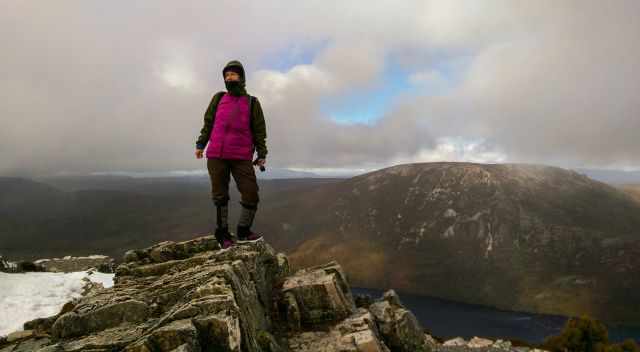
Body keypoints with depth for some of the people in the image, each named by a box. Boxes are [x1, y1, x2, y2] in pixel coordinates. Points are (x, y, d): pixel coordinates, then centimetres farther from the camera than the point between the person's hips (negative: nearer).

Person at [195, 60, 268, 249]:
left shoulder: (252, 102, 8)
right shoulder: (218, 98, 13)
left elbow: (259, 130, 6)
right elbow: (208, 123, 16)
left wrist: (262, 154, 0)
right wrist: (200, 144, 10)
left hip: (242, 157, -1)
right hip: (216, 155, 1)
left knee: (251, 194, -6)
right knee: (220, 195, 5)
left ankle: (243, 231, 13)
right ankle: (223, 234, 17)